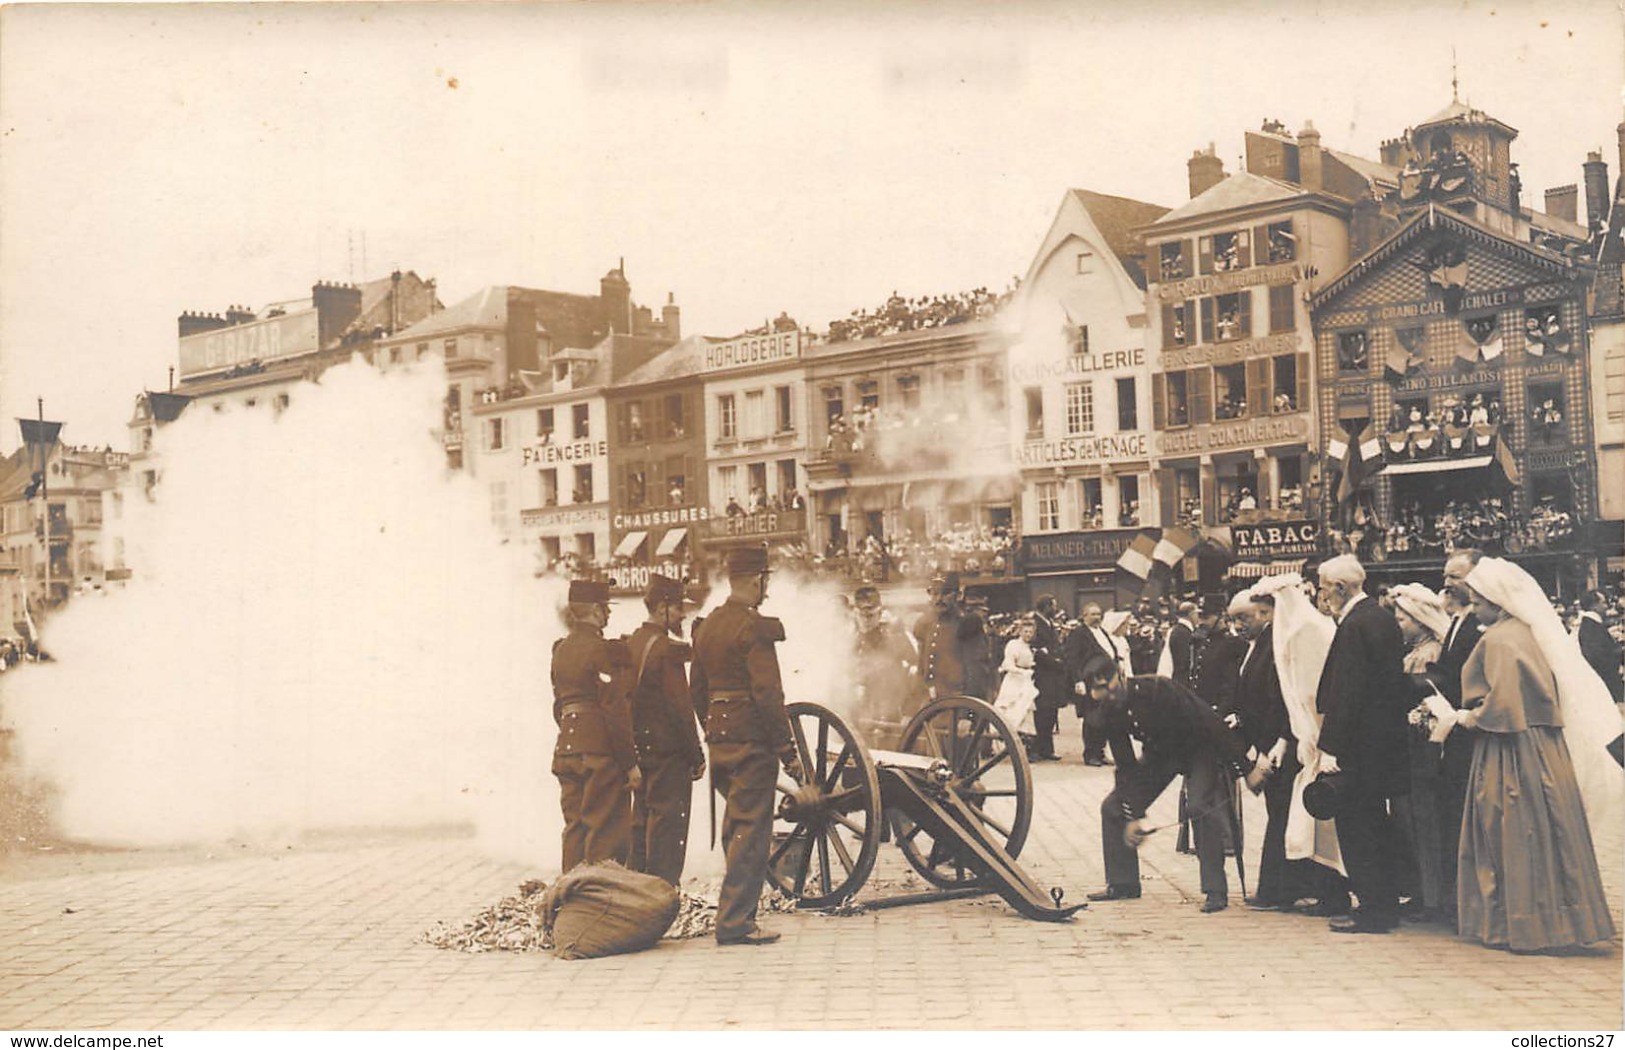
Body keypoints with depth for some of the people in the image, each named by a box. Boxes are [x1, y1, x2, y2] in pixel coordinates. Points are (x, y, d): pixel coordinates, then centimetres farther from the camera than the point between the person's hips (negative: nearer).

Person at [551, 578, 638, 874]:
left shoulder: (561, 650, 12)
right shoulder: (600, 650, -13)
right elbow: (614, 709, -16)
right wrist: (630, 763, -13)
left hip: (567, 748, 8)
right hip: (601, 750, -8)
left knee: (575, 827, 13)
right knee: (606, 832, -1)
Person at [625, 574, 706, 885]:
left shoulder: (631, 644, 10)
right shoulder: (667, 649, -15)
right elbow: (680, 706, -16)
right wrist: (697, 755, -11)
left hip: (640, 747, 8)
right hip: (669, 751, -8)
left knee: (641, 821, 14)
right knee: (668, 822, -3)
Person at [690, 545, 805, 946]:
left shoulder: (706, 627, 12)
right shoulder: (754, 627, -14)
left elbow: (697, 691, 17)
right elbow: (768, 694, -18)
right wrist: (788, 750, -14)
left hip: (719, 739, 8)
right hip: (752, 740, -8)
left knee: (734, 827, 18)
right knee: (751, 830, -3)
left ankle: (735, 915, 26)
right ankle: (735, 922, -3)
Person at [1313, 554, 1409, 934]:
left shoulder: (1355, 626, -17)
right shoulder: (1383, 618, 12)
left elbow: (1345, 692, -21)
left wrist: (1332, 748, -19)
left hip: (1361, 745, -10)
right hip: (1386, 742, 10)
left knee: (1356, 827, -4)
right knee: (1376, 825, 16)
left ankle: (1372, 910, -1)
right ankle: (1385, 906, 23)